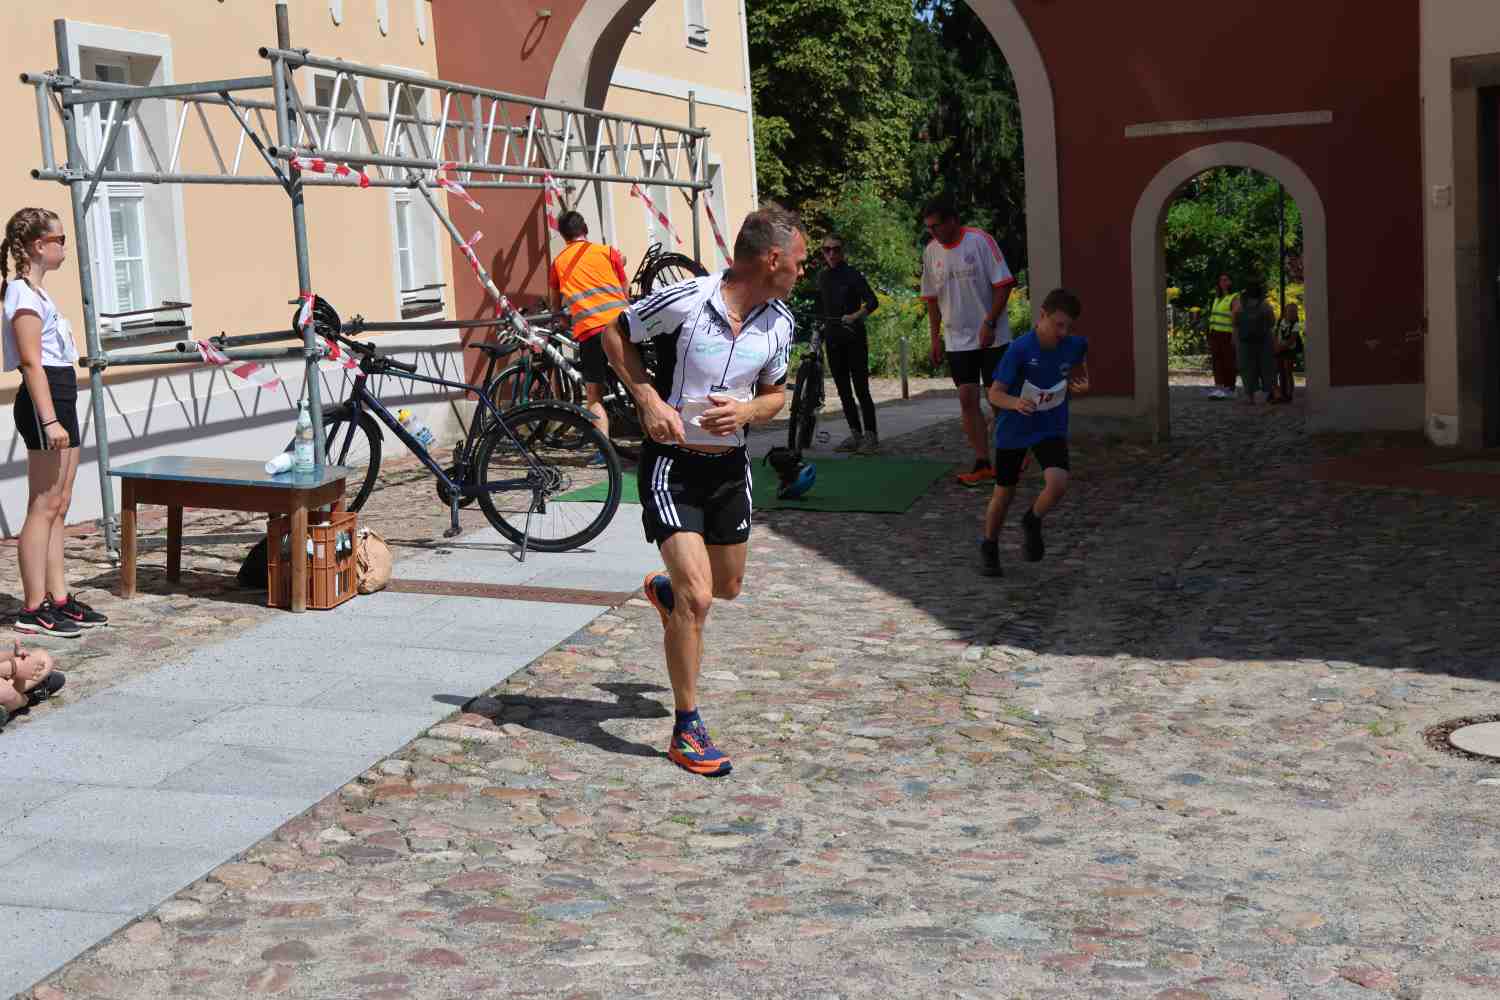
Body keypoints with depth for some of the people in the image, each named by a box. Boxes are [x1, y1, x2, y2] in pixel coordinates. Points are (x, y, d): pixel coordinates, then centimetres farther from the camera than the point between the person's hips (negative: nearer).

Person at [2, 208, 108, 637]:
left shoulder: (36, 291, 18)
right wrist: (49, 420, -24)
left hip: (59, 402, 10)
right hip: (43, 404, -10)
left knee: (58, 506, 11)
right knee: (44, 507, -7)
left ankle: (58, 598, 16)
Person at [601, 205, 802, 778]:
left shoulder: (780, 323, -2)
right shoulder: (683, 301, -19)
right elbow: (615, 334, -4)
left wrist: (747, 411, -11)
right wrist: (648, 399, -16)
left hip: (730, 466, 6)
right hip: (672, 463, -6)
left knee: (728, 586, 19)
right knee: (696, 597, -15)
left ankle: (665, 589, 55)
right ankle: (687, 730, 0)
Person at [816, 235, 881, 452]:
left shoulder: (852, 275, -6)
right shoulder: (822, 277, 11)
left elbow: (873, 302, -13)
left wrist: (855, 316, -27)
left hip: (854, 338, -6)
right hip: (833, 339, 6)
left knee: (861, 388, -8)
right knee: (843, 390, 8)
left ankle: (870, 435, -3)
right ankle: (855, 434, 15)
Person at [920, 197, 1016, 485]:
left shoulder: (980, 240, -12)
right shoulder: (931, 251, 4)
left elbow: (1002, 285, -12)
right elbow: (932, 298, 13)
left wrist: (989, 324, -17)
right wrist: (936, 337, 9)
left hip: (991, 338, -4)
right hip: (957, 340, 4)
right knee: (967, 400, -2)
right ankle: (982, 464, 2)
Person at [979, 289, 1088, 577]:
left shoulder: (1075, 346, -9)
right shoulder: (1020, 349, -21)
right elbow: (995, 393, -21)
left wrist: (1079, 388, -5)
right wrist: (1015, 403, -40)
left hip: (1052, 428, 2)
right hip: (1013, 430, -2)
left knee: (1057, 483, -22)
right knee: (1004, 493, 10)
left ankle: (1032, 522, 9)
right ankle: (989, 548, 34)